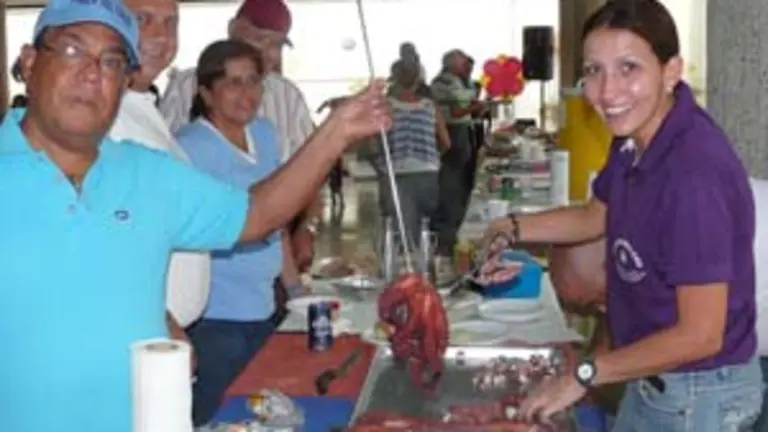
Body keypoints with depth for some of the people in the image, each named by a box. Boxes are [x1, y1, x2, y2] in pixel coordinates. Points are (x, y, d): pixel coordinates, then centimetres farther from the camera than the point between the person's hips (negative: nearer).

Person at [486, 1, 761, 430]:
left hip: (700, 393, -8)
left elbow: (699, 336, -28)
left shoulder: (696, 174, -31)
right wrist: (511, 228, 0)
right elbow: (596, 217, 15)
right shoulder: (636, 139, -4)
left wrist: (585, 374, -20)